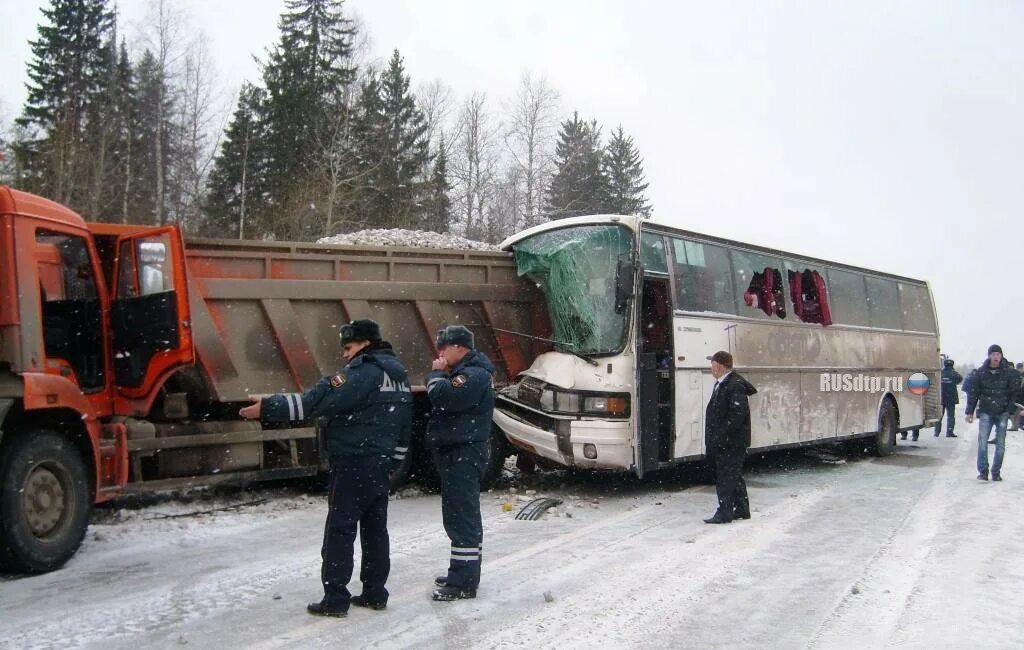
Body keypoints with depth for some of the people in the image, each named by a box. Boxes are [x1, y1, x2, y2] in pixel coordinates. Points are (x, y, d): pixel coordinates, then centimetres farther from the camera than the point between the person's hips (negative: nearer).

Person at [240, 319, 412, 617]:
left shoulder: (364, 371, -16)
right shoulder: (398, 374, 13)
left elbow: (315, 401, -22)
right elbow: (403, 419, 19)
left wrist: (267, 408, -20)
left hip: (353, 463, -9)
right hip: (381, 463, 9)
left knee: (339, 529, -4)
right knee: (375, 527, 13)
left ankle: (335, 598, -2)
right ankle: (375, 593, 17)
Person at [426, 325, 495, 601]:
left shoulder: (473, 375, -17)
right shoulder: (466, 371, 17)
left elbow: (443, 397, -28)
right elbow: (442, 399, 22)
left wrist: (436, 374, -14)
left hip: (463, 455, -11)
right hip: (458, 453, 11)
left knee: (461, 517, -9)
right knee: (461, 516, 18)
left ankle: (464, 583, -5)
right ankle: (462, 574, 30)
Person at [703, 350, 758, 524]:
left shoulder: (735, 386, -18)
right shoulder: (721, 384, 15)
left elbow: (738, 414, -24)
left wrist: (721, 436, -24)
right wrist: (713, 440, 15)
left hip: (731, 443, -10)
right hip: (723, 442, 10)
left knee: (726, 477, -5)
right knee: (734, 476, 17)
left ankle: (724, 513, -1)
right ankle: (742, 509, 26)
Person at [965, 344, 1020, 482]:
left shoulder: (1009, 372, -2)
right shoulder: (980, 372, 1)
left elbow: (1016, 391, 0)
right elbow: (973, 393, 6)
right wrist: (970, 411, 5)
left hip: (1003, 412, 0)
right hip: (985, 412, 0)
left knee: (1000, 444, 5)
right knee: (982, 442, -9)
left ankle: (996, 472, 15)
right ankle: (983, 471, -2)